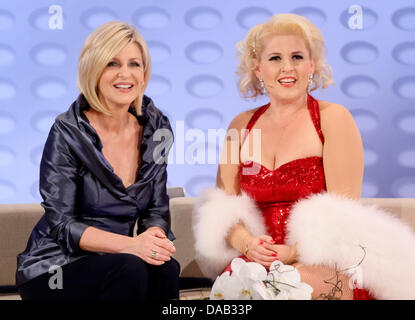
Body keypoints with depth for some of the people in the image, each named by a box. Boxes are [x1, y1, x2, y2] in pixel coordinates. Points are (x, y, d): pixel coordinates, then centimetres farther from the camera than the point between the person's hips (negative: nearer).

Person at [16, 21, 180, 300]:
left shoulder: (157, 129, 2)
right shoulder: (68, 133, -12)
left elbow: (157, 210, 6)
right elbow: (61, 224, -15)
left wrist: (156, 236, -19)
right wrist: (130, 245, -29)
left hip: (113, 263, 4)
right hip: (54, 269, -4)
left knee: (166, 269, -28)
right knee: (130, 269, -32)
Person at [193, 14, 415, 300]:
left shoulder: (334, 118, 1)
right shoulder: (241, 125, 13)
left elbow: (342, 210, -6)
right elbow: (223, 204, 8)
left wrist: (295, 252, -20)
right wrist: (247, 244, -13)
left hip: (327, 263, -2)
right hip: (258, 263, 2)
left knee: (301, 282, -36)